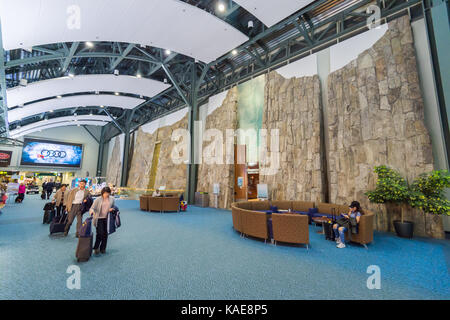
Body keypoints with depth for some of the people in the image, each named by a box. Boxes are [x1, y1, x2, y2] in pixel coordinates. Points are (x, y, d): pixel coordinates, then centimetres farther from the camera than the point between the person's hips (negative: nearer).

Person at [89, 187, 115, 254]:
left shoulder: (112, 199, 3)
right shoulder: (98, 200, -7)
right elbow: (92, 208, -11)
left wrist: (112, 209, -4)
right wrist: (92, 212, -32)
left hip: (107, 218, 3)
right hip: (99, 218, -3)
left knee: (105, 234, 7)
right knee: (100, 233, -8)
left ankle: (103, 248, 24)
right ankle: (96, 248, 16)